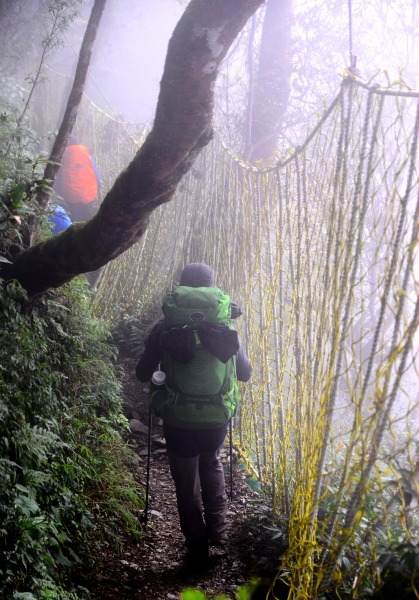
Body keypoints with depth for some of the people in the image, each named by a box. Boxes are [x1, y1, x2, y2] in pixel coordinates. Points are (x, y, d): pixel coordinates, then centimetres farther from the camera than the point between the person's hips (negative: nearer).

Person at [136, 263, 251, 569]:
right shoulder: (227, 325, 1)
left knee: (187, 484, 15)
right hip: (217, 418, 2)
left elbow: (143, 374, 3)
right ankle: (218, 529, 26)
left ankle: (198, 552, 24)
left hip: (179, 420, -2)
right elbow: (245, 373, 12)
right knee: (211, 464, 31)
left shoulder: (164, 327, -4)